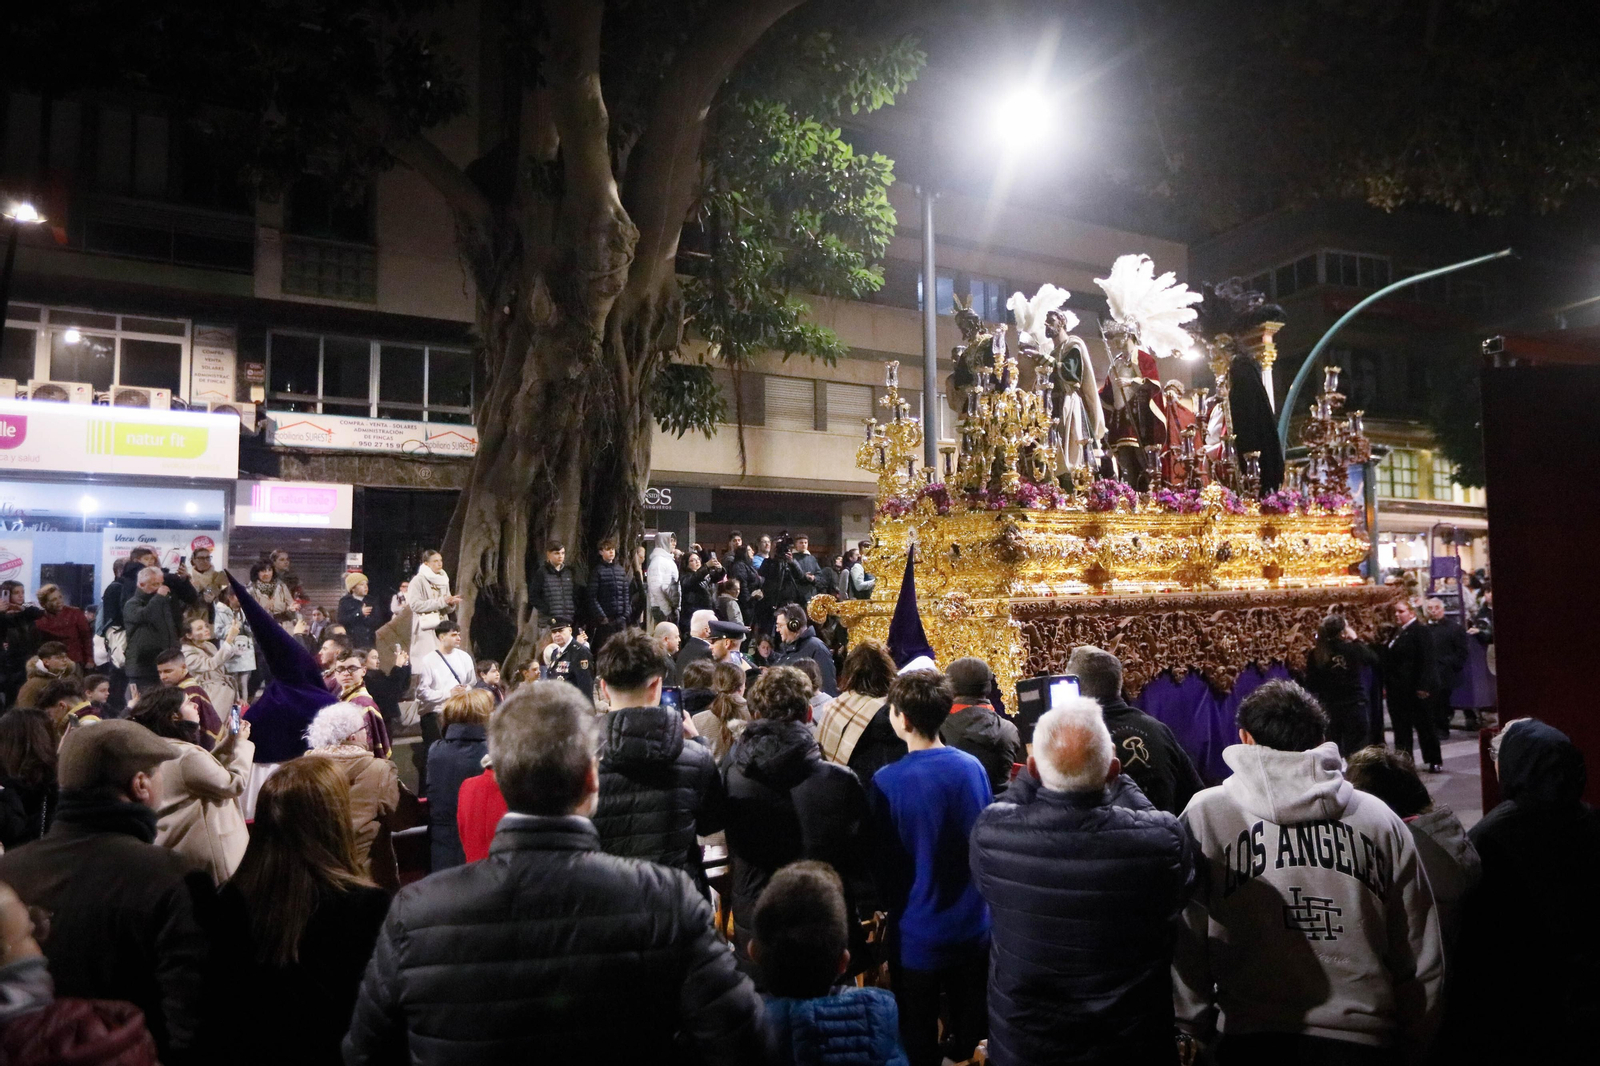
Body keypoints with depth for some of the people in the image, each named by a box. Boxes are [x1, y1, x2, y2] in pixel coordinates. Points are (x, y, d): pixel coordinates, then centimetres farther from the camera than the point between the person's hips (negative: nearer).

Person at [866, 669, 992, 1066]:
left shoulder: (887, 782, -22)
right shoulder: (972, 766, -10)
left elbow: (880, 860, -11)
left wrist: (887, 903, 7)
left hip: (917, 932, -4)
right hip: (973, 926, 4)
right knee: (970, 1021, 22)